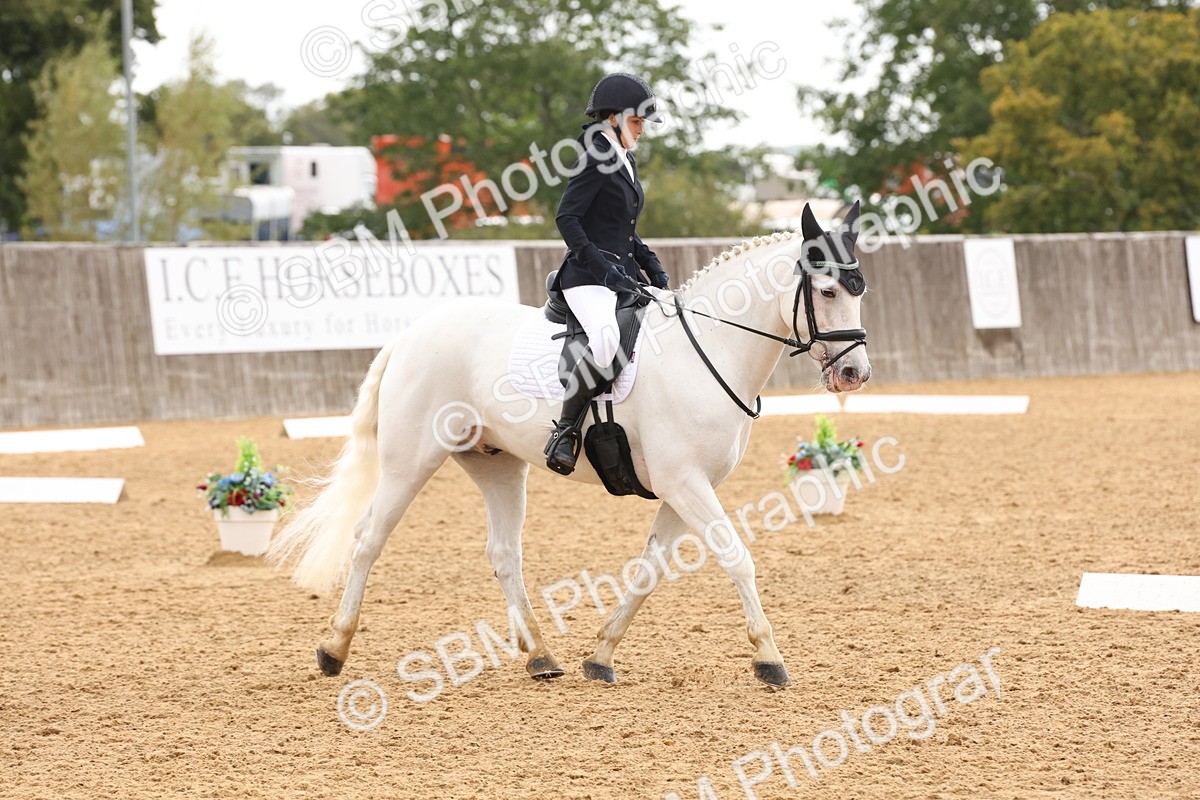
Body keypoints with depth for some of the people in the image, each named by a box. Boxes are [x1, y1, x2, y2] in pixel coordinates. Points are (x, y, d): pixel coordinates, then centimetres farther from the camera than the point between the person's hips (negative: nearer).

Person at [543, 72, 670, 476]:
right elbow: (567, 218, -16)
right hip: (589, 277, -10)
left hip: (624, 275, 10)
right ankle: (565, 429, -24)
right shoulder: (597, 160, -9)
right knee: (608, 342, -35)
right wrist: (601, 267, -21)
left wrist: (653, 268, 14)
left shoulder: (625, 162, 19)